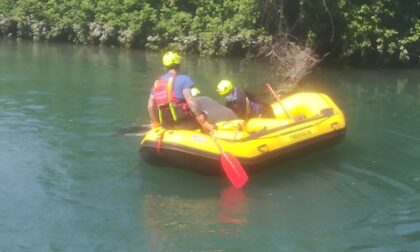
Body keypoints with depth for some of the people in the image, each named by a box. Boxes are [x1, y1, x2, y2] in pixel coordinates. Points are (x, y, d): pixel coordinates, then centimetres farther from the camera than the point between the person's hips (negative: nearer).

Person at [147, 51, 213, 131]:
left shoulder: (157, 82, 10)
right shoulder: (183, 79, -8)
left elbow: (150, 106, 8)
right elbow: (190, 101, -19)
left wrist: (155, 124, 22)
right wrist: (203, 122, -18)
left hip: (166, 125, 7)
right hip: (183, 122, -7)